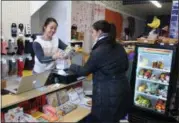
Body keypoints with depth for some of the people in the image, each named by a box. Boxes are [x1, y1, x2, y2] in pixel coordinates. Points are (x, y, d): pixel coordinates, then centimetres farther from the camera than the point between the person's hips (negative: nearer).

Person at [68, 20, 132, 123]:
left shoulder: (98, 52, -17)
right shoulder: (120, 48, 4)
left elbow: (84, 71, -4)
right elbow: (125, 67, 17)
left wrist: (71, 66, 12)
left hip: (107, 96, -7)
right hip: (123, 91, 8)